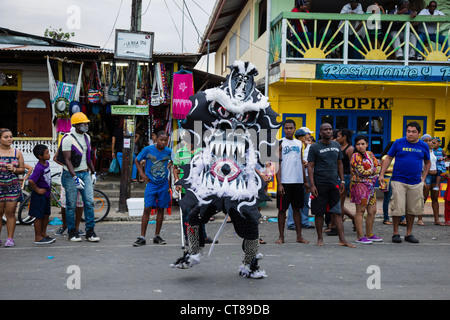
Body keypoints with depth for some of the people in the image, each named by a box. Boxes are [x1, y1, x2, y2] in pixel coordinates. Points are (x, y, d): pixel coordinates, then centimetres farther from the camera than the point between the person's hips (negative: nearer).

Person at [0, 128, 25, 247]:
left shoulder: (17, 152, 7)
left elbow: (22, 169, 9)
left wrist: (14, 169, -10)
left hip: (13, 187, 1)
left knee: (10, 213, 1)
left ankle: (10, 238, 8)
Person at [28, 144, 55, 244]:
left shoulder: (47, 164, 5)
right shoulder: (39, 168, -24)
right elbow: (31, 181, -33)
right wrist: (37, 190, -20)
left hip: (46, 194, 9)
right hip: (39, 195, -9)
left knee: (46, 215, 15)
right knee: (39, 216, 0)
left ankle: (43, 234, 28)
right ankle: (38, 237, 8)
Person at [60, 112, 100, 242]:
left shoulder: (87, 137, 11)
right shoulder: (68, 139, -12)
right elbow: (67, 160, -16)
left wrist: (93, 172, 21)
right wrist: (75, 177, -22)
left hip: (85, 174, 6)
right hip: (71, 175, -6)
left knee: (89, 202, -1)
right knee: (71, 205, 1)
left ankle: (90, 231, 5)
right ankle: (72, 232, 12)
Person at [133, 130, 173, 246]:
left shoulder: (169, 151, 0)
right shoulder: (148, 149, -6)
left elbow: (172, 162, 20)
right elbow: (136, 160, 7)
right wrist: (142, 174, 0)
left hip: (163, 184, 2)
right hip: (151, 183, -2)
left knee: (161, 209, 6)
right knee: (147, 209, -8)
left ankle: (157, 236, 15)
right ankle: (142, 237, -5)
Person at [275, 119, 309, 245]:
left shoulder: (299, 143, 13)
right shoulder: (280, 143, -1)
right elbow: (278, 164, -6)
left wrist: (305, 181, 13)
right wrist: (279, 183, -13)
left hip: (298, 181, 4)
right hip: (284, 181, -4)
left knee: (297, 208, 9)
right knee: (282, 209, 1)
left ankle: (299, 236, 13)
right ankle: (281, 236, 8)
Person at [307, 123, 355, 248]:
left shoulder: (336, 146, 11)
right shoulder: (315, 147, -3)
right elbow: (310, 166, -5)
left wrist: (342, 181, 13)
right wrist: (312, 185, -12)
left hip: (334, 183, 3)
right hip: (319, 185, -3)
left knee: (337, 212, 0)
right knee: (319, 213, 3)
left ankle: (342, 239, -1)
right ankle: (320, 238, 15)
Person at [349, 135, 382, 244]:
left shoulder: (369, 154, 15)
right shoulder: (355, 156, -8)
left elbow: (378, 166, 15)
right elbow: (361, 172, -15)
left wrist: (374, 171, -6)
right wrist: (374, 171, -4)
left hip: (370, 185, 8)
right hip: (360, 185, -8)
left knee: (372, 211, 9)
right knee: (360, 211, -6)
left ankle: (369, 235, 21)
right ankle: (360, 237, -3)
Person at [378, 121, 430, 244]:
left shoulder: (424, 146, 7)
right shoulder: (398, 143, -1)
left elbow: (427, 163, 21)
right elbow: (388, 158, 3)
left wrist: (423, 177, 12)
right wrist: (382, 174, -4)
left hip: (416, 183, 3)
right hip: (398, 181, -2)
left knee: (412, 209, 7)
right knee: (397, 208, -4)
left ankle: (409, 234, 20)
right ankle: (395, 233, 9)